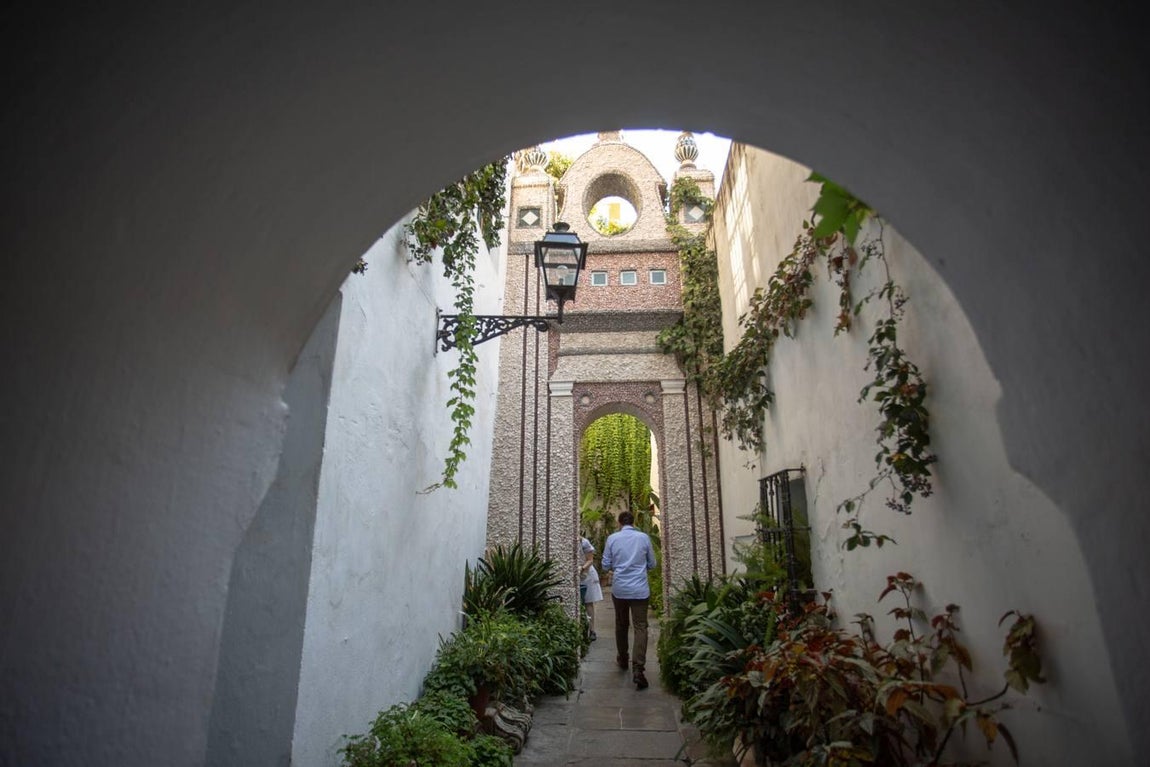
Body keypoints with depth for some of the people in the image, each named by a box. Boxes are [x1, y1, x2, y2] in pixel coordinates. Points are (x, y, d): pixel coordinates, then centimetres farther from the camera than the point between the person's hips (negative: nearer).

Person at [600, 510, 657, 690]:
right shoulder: (644, 537, -1)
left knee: (621, 625, 19)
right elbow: (652, 564, 8)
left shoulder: (612, 538, -1)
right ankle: (638, 669, -13)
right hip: (640, 589, -1)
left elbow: (605, 566, 3)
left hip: (619, 589, 2)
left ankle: (622, 660, 35)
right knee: (640, 627, -1)